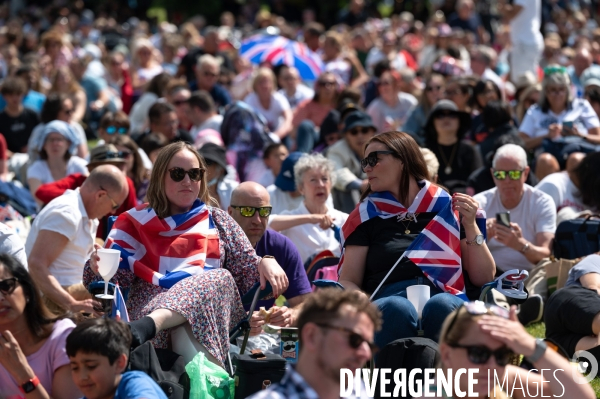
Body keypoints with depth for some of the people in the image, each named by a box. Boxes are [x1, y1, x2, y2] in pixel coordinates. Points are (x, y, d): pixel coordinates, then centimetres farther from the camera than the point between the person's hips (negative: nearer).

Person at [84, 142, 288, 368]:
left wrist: (266, 262, -10)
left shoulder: (218, 221, 23)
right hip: (148, 307, -2)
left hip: (211, 311, 2)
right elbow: (116, 276, 9)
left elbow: (249, 268, 13)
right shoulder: (137, 221, 19)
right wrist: (99, 267, -14)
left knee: (221, 278, -38)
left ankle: (149, 325, -58)